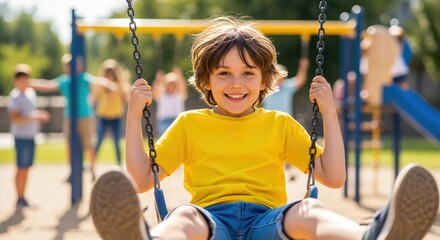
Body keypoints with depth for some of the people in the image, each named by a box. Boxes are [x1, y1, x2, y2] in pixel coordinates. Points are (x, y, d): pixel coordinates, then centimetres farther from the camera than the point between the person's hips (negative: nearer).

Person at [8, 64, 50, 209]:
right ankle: (19, 200, 1)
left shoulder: (31, 92, 11)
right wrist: (35, 116, -28)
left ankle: (23, 198, 20)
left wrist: (40, 116, 11)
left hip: (31, 136, 8)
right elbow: (15, 119, -24)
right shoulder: (15, 97, -14)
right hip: (21, 136, -8)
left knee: (27, 168, 12)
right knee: (22, 168, -5)